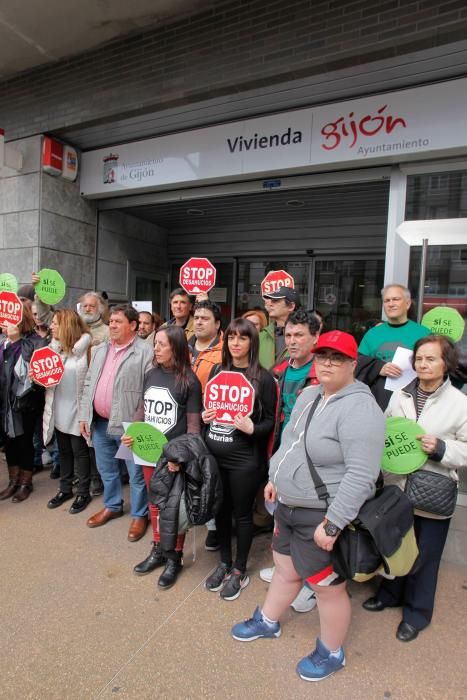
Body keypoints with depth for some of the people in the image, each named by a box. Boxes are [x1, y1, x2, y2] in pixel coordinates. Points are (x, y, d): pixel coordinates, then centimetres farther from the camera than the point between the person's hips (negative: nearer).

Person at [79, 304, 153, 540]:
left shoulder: (145, 352, -12)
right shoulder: (100, 350, 10)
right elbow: (88, 384, 12)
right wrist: (84, 415, 7)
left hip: (129, 424, -6)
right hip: (99, 422, 7)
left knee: (136, 474, 8)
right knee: (106, 470, 22)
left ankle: (139, 515, 26)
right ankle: (112, 506, 42)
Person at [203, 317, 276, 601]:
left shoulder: (263, 378, -8)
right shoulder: (217, 370, 7)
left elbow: (270, 421, -6)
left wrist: (252, 428, -25)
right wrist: (205, 417, -4)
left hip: (245, 459, -5)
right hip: (214, 454, 5)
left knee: (242, 513, 11)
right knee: (220, 509, 18)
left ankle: (240, 571, 31)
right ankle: (224, 562, 39)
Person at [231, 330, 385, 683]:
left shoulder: (358, 408, -25)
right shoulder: (309, 394, 3)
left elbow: (361, 475, -28)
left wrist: (332, 524, -26)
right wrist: (276, 477, 17)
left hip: (323, 514, -8)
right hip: (289, 505, 8)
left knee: (328, 586, 13)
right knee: (286, 569, 26)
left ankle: (331, 653, 38)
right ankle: (268, 622, 49)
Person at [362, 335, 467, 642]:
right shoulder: (400, 396, 0)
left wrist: (440, 448, -22)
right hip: (396, 488, 3)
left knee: (424, 556, 13)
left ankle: (416, 613, 36)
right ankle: (390, 593, 46)